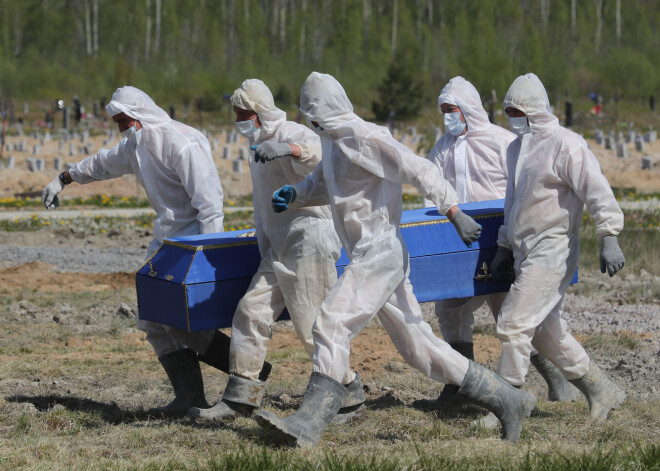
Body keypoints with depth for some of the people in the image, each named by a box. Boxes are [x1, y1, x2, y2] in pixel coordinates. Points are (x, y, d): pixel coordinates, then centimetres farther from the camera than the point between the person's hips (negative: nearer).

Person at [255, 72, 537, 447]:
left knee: (332, 324, -17)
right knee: (418, 346, 9)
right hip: (368, 257, 10)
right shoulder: (334, 141, 16)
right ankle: (506, 399, 14)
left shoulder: (362, 136, -13)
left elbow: (418, 169, -18)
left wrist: (455, 213, -24)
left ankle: (309, 424, -21)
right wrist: (294, 194, 13)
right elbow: (323, 184, 33)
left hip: (381, 252, -10)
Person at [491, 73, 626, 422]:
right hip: (526, 254, 9)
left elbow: (597, 191, -18)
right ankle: (601, 391, 26)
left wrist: (609, 238, -25)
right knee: (545, 332, 14)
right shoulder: (517, 148, 15)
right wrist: (504, 249, 22)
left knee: (514, 324, -14)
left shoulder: (565, 144, -12)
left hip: (552, 252, -9)